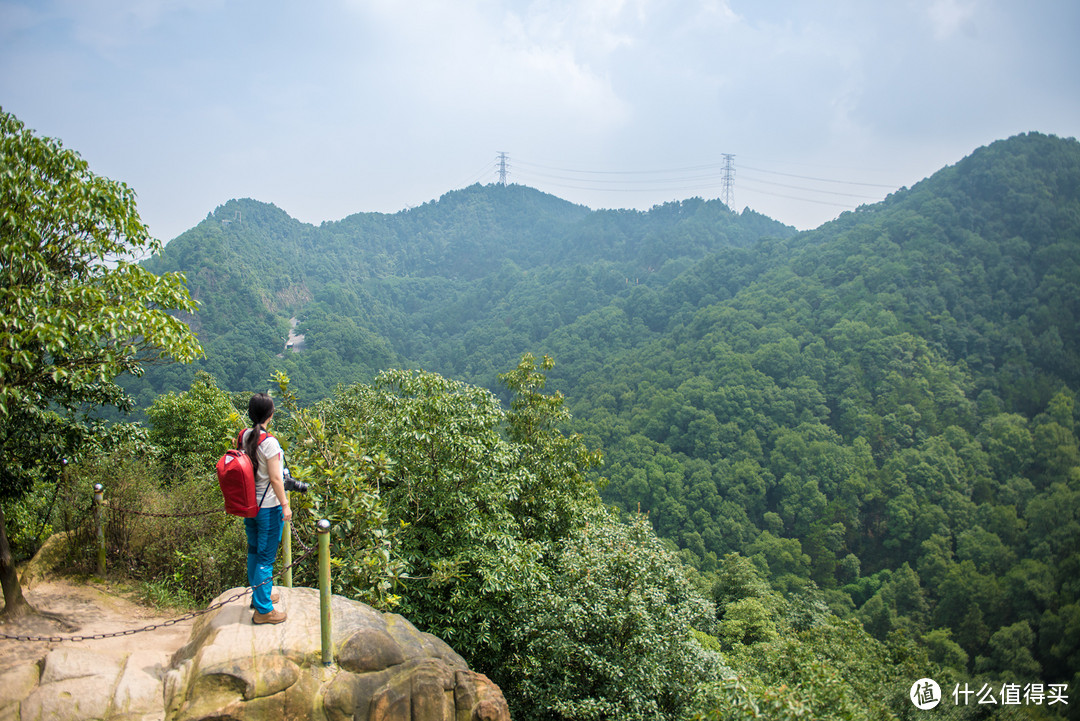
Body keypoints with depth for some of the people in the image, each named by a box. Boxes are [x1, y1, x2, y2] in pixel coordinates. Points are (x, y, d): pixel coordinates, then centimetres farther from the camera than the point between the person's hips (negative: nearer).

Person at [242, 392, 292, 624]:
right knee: (266, 556, 1)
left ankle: (259, 594, 38)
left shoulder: (245, 436, 0)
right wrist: (285, 505, -12)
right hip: (268, 507, -8)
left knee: (254, 551, 21)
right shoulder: (268, 442, -22)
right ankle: (263, 609, 9)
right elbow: (274, 478, -20)